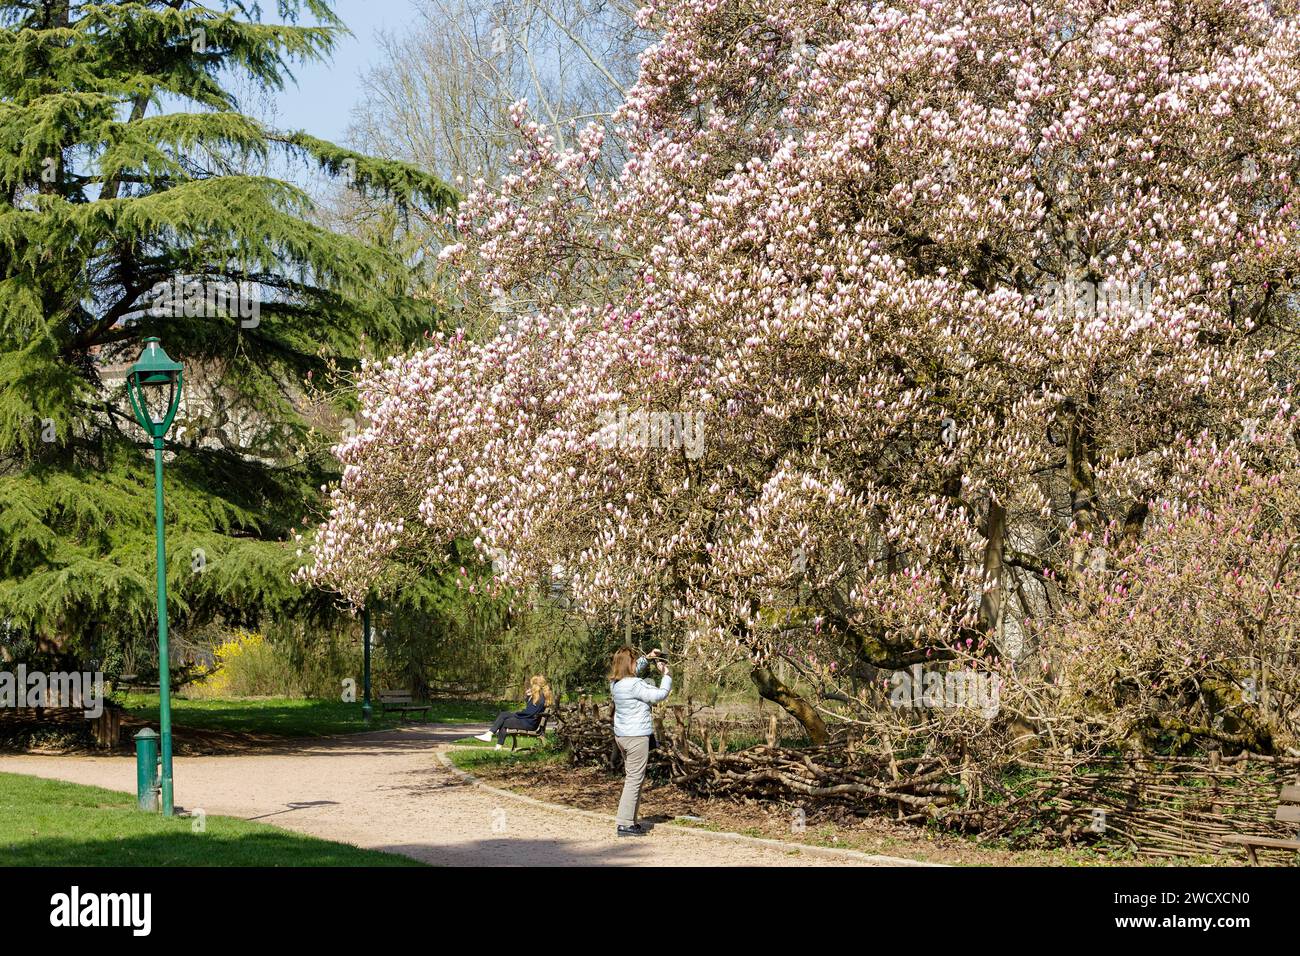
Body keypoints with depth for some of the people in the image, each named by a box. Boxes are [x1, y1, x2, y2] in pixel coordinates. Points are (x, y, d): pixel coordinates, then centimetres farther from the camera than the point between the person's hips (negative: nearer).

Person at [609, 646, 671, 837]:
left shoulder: (615, 683, 6)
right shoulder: (635, 685, -20)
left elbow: (630, 671, 28)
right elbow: (660, 695, -15)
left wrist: (647, 658, 23)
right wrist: (666, 675, -1)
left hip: (621, 735, 9)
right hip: (637, 736, -9)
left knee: (631, 777, 18)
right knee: (634, 779, -6)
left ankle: (631, 820, 21)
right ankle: (625, 824, -8)